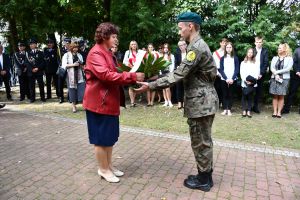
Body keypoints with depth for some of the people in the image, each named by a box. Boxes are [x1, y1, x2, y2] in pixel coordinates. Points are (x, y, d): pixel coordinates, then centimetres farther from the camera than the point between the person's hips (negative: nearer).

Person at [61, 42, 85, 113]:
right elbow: (64, 65, -6)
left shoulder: (79, 55, 14)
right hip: (71, 75, -2)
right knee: (72, 89, 1)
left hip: (79, 74, 3)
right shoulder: (66, 55, 3)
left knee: (81, 88, -8)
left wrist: (81, 65, -3)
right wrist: (73, 64, -15)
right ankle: (74, 106, 12)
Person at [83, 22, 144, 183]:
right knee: (101, 138, 3)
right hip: (99, 102, -10)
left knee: (110, 136, 16)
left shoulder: (107, 53, 17)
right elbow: (106, 75, -28)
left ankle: (109, 165, 30)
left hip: (109, 101, 10)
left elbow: (113, 75, 16)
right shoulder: (96, 53, -15)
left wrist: (131, 78, 2)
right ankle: (103, 169, 19)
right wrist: (132, 76, -26)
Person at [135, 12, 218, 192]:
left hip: (201, 102, -10)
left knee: (200, 142, 3)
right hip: (202, 100, 10)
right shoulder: (198, 45, 16)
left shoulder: (197, 47, -18)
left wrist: (151, 85, -20)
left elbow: (179, 74, -23)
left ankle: (204, 180, 20)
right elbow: (184, 73, 16)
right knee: (203, 140, 18)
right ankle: (205, 175, 32)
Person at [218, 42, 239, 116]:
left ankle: (229, 110, 8)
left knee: (230, 95, 2)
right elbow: (221, 70, 0)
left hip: (232, 80, -1)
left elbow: (237, 69, 0)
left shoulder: (235, 58, 4)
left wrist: (232, 79, -13)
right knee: (224, 94, 2)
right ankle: (225, 109, 8)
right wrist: (226, 78, -11)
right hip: (224, 79, 1)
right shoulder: (222, 58, 6)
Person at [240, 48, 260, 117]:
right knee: (244, 96, 0)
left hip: (252, 83, 0)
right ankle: (244, 110, 4)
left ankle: (249, 111, 4)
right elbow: (241, 73, 2)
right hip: (244, 83, 0)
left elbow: (257, 73, 1)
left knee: (250, 97, 2)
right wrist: (245, 80, -12)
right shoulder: (243, 63, 10)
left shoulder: (255, 63, 9)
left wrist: (252, 81, -13)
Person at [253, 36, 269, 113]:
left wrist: (261, 73, -11)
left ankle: (255, 106, 16)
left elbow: (266, 63, -1)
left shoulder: (265, 51, 4)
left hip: (260, 75, 1)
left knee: (259, 91, 5)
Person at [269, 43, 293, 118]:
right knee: (275, 96, 1)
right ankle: (274, 112, 3)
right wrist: (276, 75, -14)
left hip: (284, 79, -2)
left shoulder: (289, 58, 3)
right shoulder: (275, 58, 12)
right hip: (274, 78, 3)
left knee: (281, 96, 0)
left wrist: (277, 72, -10)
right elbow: (271, 68, 1)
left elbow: (288, 69, -9)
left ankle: (279, 112, 3)